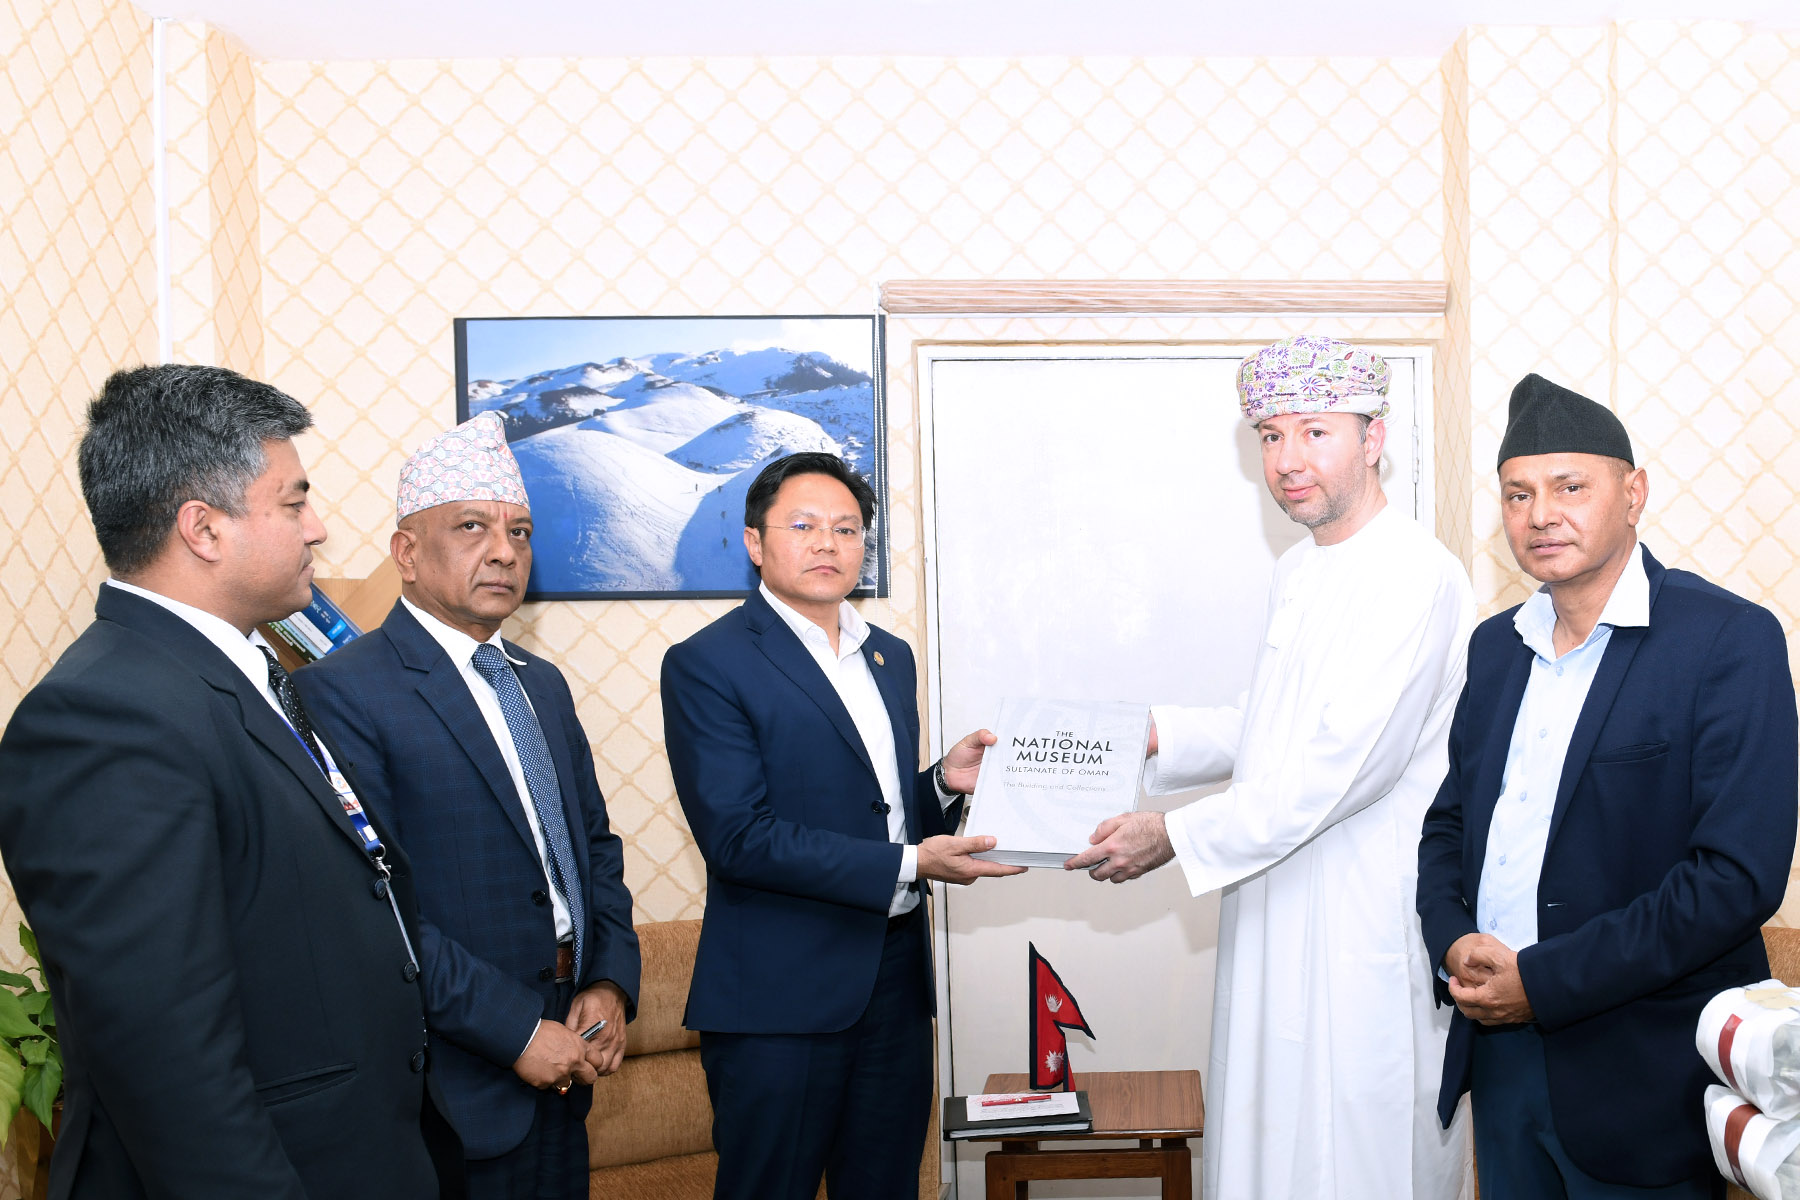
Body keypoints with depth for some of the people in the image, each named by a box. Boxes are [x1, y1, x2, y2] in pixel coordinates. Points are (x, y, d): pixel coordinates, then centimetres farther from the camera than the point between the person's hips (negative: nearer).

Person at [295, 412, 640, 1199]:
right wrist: (516, 1031, -18)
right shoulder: (340, 691, -13)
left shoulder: (543, 684, 12)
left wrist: (612, 983, 1)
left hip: (563, 1071, 7)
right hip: (454, 1095, -7)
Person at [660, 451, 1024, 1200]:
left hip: (896, 974, 7)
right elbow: (739, 835, -18)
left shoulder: (891, 657, 14)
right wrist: (907, 866, -20)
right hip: (780, 996, -6)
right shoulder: (706, 664, -9)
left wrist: (944, 782, -1)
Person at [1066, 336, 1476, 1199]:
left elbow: (1346, 763, -23)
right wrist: (1151, 737, 6)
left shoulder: (1418, 577, -16)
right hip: (1278, 906, 8)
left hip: (1369, 926, -8)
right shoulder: (1296, 575, 14)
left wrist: (1178, 837, -22)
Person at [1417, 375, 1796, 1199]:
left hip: (1639, 1074, -5)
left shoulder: (1731, 641, -12)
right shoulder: (1497, 644, 9)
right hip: (1498, 1051, 6)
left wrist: (1543, 980, -18)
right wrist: (1453, 941, -6)